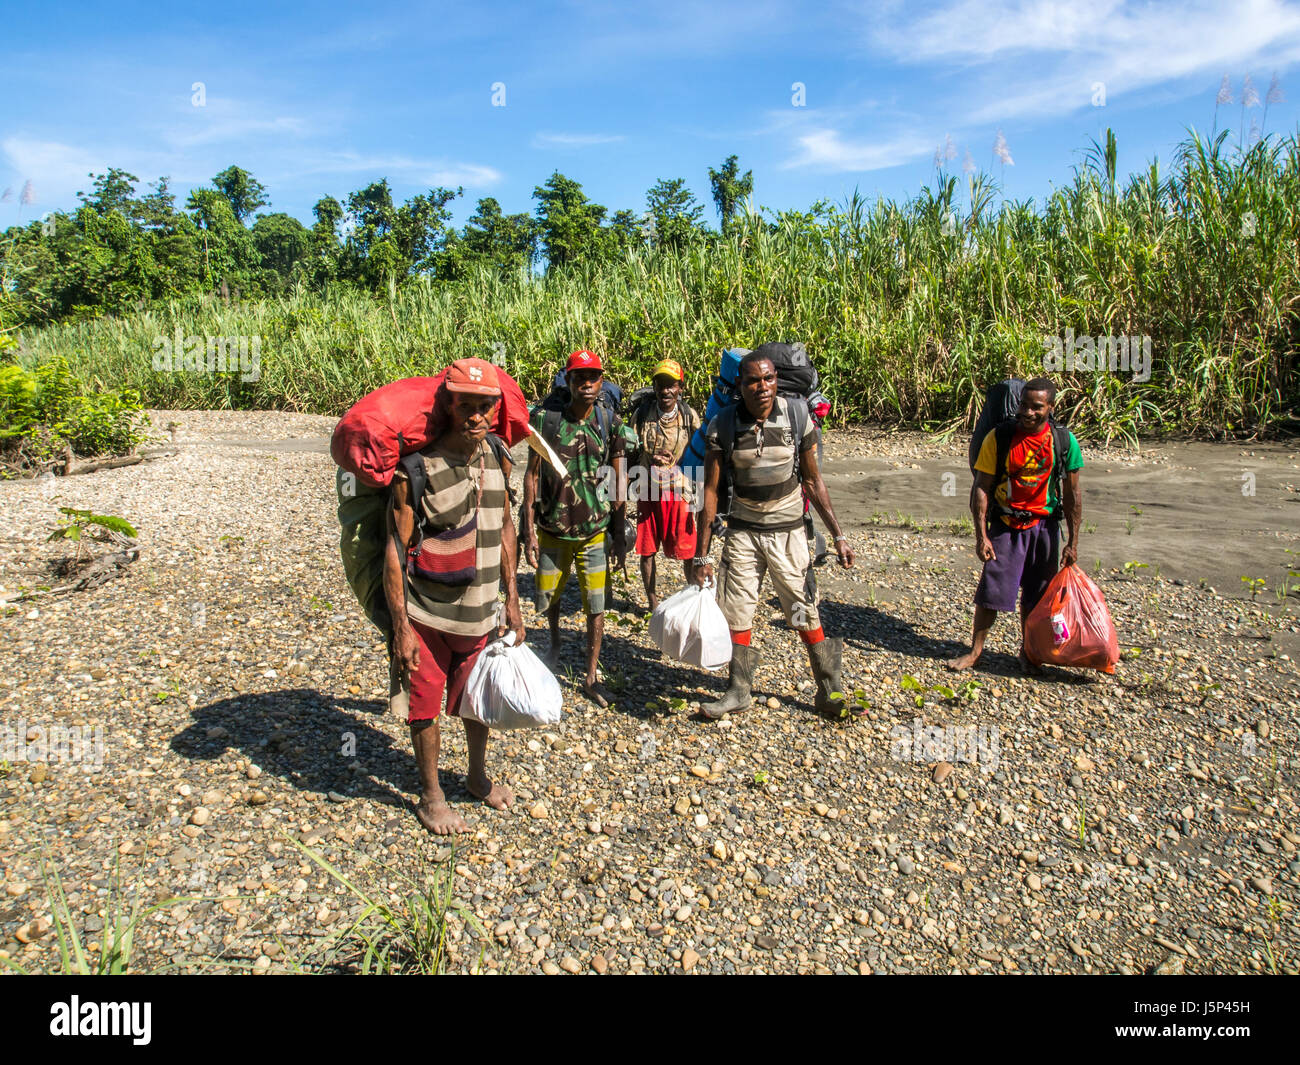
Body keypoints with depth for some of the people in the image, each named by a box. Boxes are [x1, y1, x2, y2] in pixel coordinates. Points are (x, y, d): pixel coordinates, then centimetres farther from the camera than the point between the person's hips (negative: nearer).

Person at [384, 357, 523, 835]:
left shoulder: (497, 459, 0)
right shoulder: (417, 469, -18)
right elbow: (395, 551, -15)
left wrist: (511, 600, 10)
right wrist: (401, 627, -17)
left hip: (481, 611, 5)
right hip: (428, 614, -5)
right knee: (427, 704, 9)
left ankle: (478, 776, 43)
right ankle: (431, 796, 30)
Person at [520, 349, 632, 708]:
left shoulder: (611, 423, -4)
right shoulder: (546, 419, -7)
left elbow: (620, 480, 2)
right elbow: (531, 474, -3)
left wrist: (620, 533, 0)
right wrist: (528, 530, -6)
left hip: (595, 530, 0)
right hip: (552, 529, 0)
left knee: (596, 605, 1)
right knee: (547, 599, 14)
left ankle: (591, 677, 16)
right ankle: (555, 641, 47)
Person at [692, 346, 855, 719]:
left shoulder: (798, 417, -9)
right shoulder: (722, 427, -10)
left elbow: (813, 481, 0)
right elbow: (710, 492, -5)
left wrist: (838, 536, -3)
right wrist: (702, 555, -6)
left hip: (788, 530, -1)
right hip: (743, 530, 1)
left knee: (806, 615, 1)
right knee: (736, 616, 5)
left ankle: (830, 692, 19)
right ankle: (738, 692, 22)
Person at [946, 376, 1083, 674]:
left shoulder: (1064, 441, -6)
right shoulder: (999, 437, -11)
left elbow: (1072, 495, 1)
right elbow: (981, 488, -8)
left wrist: (1073, 542, 0)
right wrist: (981, 535, -13)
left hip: (1044, 525, 2)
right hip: (1005, 525, -1)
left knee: (1035, 594, 10)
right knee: (991, 589, -2)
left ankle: (1027, 652, 28)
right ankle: (975, 650, 12)